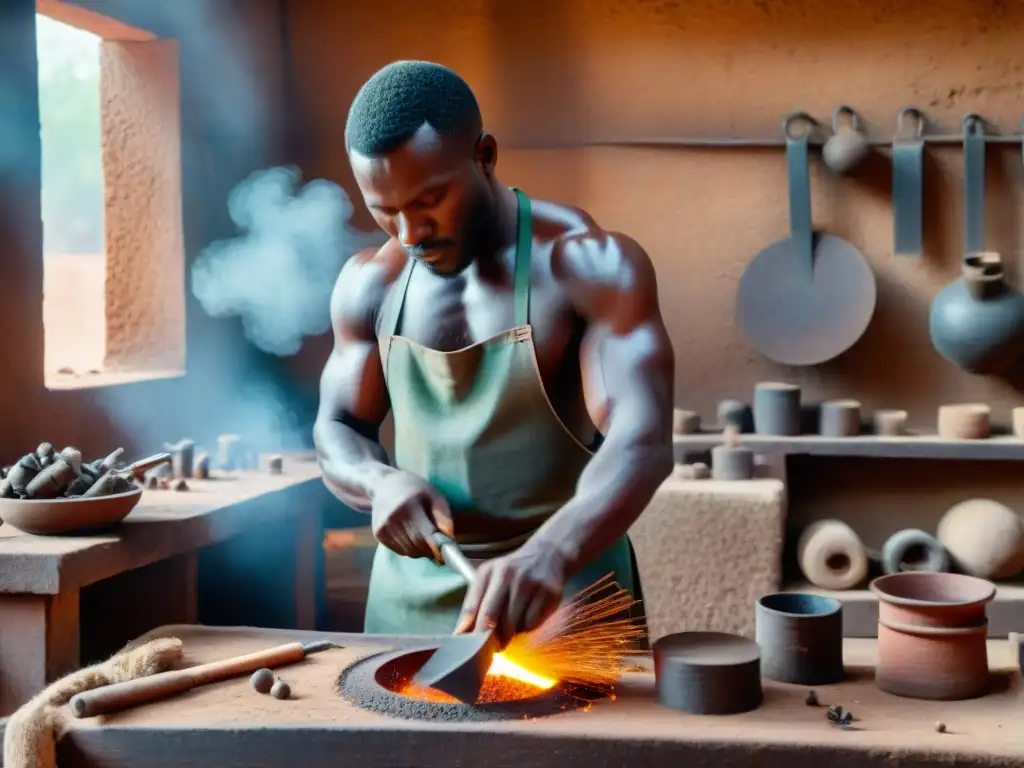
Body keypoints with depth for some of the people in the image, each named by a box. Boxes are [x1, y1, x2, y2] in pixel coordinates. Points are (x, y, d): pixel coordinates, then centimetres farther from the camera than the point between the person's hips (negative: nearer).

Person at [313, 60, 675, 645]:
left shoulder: (591, 265, -15)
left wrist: (551, 553, -44)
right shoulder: (370, 285, 1)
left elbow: (643, 442, -26)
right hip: (410, 597, 4)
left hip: (564, 589, -4)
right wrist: (381, 481, -17)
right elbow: (337, 435, 7)